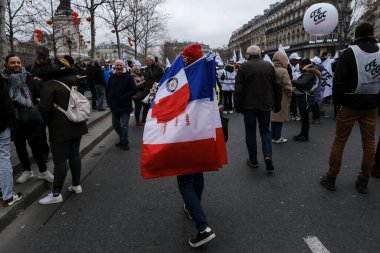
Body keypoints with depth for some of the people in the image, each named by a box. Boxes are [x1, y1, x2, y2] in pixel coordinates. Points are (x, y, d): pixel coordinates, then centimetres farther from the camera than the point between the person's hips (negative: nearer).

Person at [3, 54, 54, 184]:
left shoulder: (28, 78, 1)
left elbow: (39, 94, -1)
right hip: (14, 120, 1)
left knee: (36, 145, 4)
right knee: (20, 146, 14)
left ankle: (43, 171, 19)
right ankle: (27, 171, 32)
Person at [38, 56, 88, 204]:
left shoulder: (50, 84, -12)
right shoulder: (72, 81, 11)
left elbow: (44, 107, -19)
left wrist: (39, 106, 1)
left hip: (61, 128, -7)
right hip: (76, 125, 7)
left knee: (59, 160, -2)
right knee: (74, 155, 15)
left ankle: (56, 194, 6)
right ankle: (76, 185, 26)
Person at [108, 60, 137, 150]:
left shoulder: (128, 77, -8)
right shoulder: (112, 77, 8)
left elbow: (134, 90, -11)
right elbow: (109, 89, 17)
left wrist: (124, 96, -17)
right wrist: (110, 100, 6)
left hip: (125, 106, -6)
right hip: (114, 106, 6)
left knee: (124, 126, -4)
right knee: (115, 125, 16)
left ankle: (124, 142, 16)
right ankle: (122, 139, 36)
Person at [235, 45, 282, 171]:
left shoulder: (244, 67, -6)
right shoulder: (269, 66, 5)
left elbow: (238, 89, -10)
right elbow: (277, 87, 6)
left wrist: (238, 106, -3)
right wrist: (277, 104, 13)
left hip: (249, 105, -3)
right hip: (265, 105, 3)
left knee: (250, 132, 8)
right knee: (265, 130, 15)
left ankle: (253, 160, 15)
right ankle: (268, 155, -3)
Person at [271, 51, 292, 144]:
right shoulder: (283, 71, -17)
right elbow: (287, 86, -17)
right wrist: (289, 95, -2)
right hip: (282, 98, -6)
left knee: (274, 116, 14)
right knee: (280, 118, 3)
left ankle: (273, 136, 23)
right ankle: (277, 138, 11)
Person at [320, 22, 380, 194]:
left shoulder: (350, 52, -9)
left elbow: (339, 80, -13)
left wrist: (337, 102, -2)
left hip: (350, 104, -4)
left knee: (339, 141, 3)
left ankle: (330, 178, 10)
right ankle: (363, 182, 17)